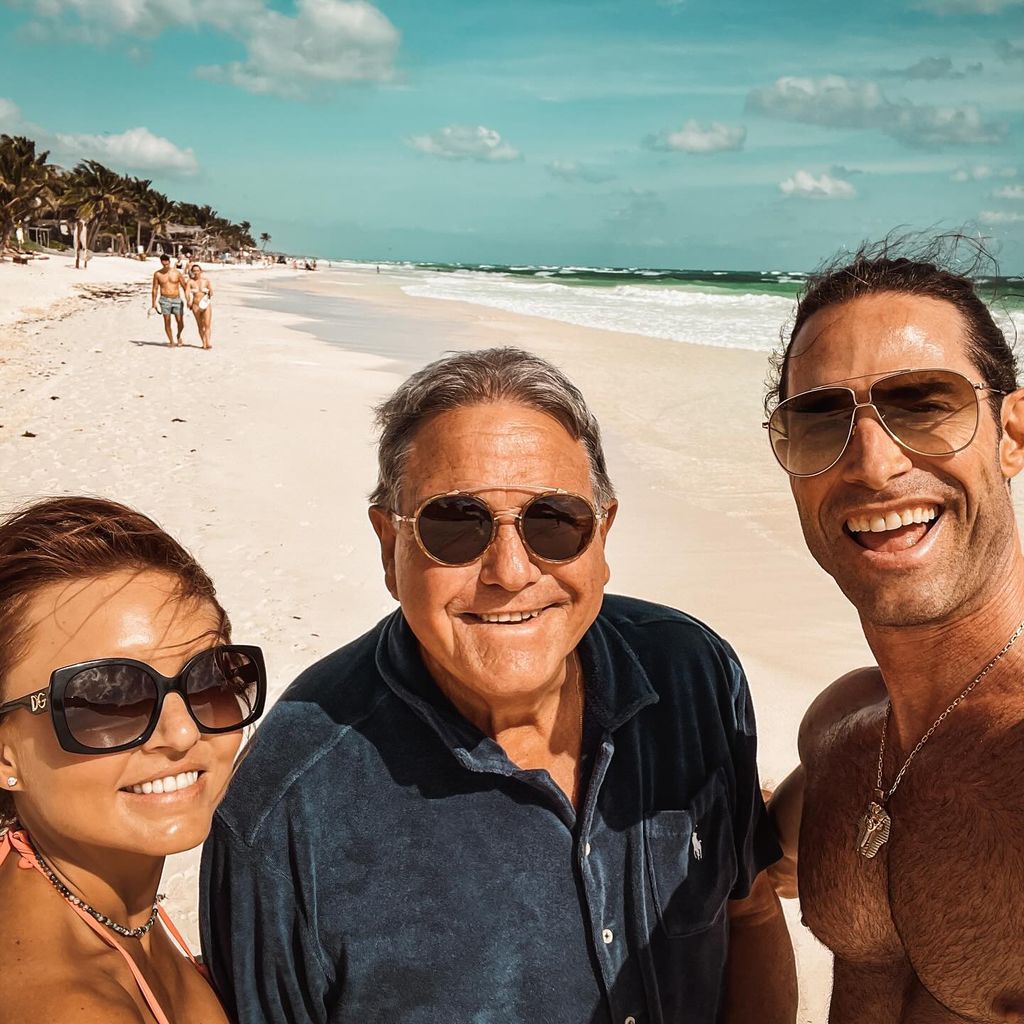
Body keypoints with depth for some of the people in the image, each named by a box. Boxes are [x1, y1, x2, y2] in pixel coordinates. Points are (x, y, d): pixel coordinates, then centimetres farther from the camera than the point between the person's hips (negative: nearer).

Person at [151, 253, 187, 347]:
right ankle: (171, 341, 9)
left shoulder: (177, 273, 2)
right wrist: (154, 303, 4)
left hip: (177, 299, 0)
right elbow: (155, 289, 7)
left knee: (180, 322, -5)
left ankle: (179, 336, 24)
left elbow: (184, 287, 6)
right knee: (167, 322, -2)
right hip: (165, 300, 0)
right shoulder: (157, 274, 2)